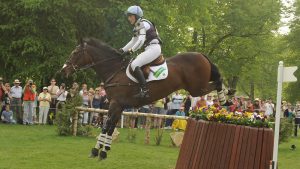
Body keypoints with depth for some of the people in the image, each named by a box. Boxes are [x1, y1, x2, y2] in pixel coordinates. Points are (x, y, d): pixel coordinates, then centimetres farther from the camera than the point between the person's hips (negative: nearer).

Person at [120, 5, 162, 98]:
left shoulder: (143, 23, -8)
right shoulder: (137, 27, 22)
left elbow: (141, 40, -20)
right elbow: (133, 41, 24)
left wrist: (130, 51, -22)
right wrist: (123, 50, 14)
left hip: (153, 48, -11)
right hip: (149, 49, 11)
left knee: (134, 64, -22)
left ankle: (144, 90, -30)